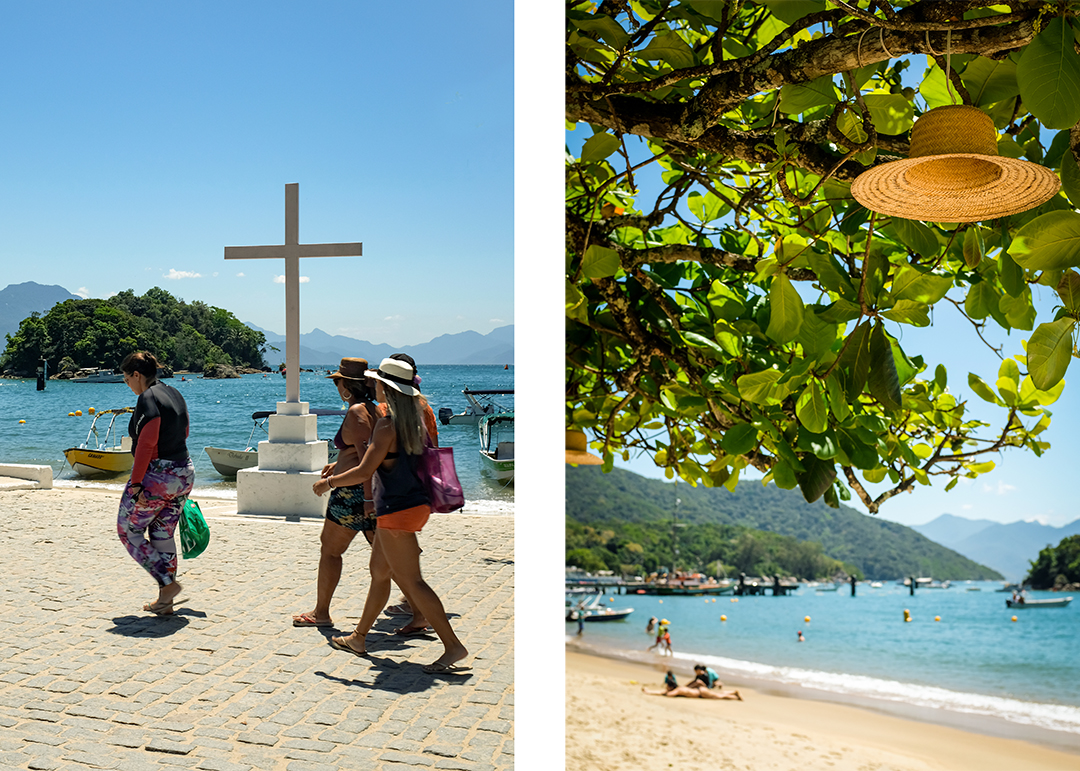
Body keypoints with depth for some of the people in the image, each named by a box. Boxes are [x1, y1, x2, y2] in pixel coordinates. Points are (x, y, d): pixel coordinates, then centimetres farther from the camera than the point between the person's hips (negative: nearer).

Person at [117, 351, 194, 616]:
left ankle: (168, 584, 1)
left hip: (155, 476, -8)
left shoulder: (148, 398, -16)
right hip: (184, 473, 8)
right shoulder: (174, 394, 11)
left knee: (128, 532, 9)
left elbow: (146, 442, -23)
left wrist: (136, 482, -21)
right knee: (163, 536, 15)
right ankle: (165, 602, 19)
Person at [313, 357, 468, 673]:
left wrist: (329, 482, -3)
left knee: (411, 581, -6)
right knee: (379, 572, 19)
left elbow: (365, 471, -18)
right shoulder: (416, 419, 8)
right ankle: (359, 638, 33)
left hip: (397, 510, -10)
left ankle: (453, 646, -6)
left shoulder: (388, 425, -18)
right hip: (415, 504, 10)